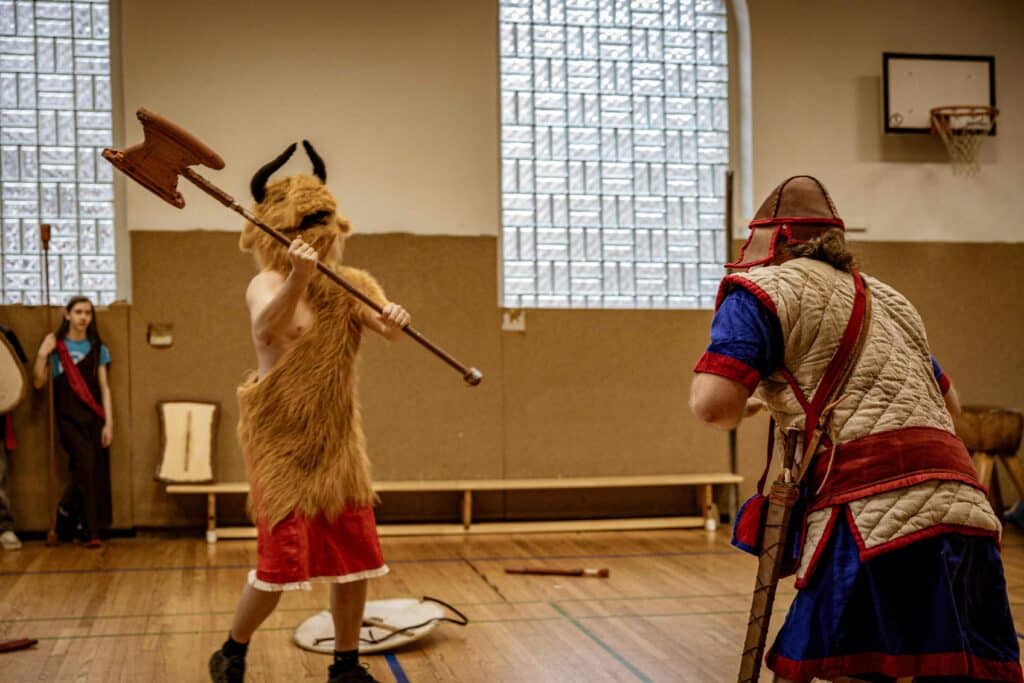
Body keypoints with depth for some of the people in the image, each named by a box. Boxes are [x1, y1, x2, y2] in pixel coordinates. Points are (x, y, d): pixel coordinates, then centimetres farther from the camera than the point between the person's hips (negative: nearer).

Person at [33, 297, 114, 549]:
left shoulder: (98, 348, 9)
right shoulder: (55, 346, 3)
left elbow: (104, 388, 7)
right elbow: (38, 383, -1)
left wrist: (109, 423, 0)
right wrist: (42, 354, -14)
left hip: (94, 417, 3)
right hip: (68, 417, -3)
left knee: (97, 473, -1)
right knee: (85, 462, -20)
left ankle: (86, 529, 11)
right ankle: (90, 532, -3)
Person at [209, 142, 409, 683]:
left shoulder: (352, 285, 2)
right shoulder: (267, 285, -12)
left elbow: (387, 328, -14)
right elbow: (268, 325, -33)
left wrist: (395, 320, -37)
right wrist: (298, 278, -51)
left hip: (337, 435, 5)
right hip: (281, 436, -5)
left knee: (355, 554, 6)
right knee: (283, 555, -7)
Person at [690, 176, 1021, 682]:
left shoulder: (766, 288, 5)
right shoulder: (888, 298, 27)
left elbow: (713, 404, -8)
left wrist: (743, 406, 13)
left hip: (878, 517, -8)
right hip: (964, 508, 8)